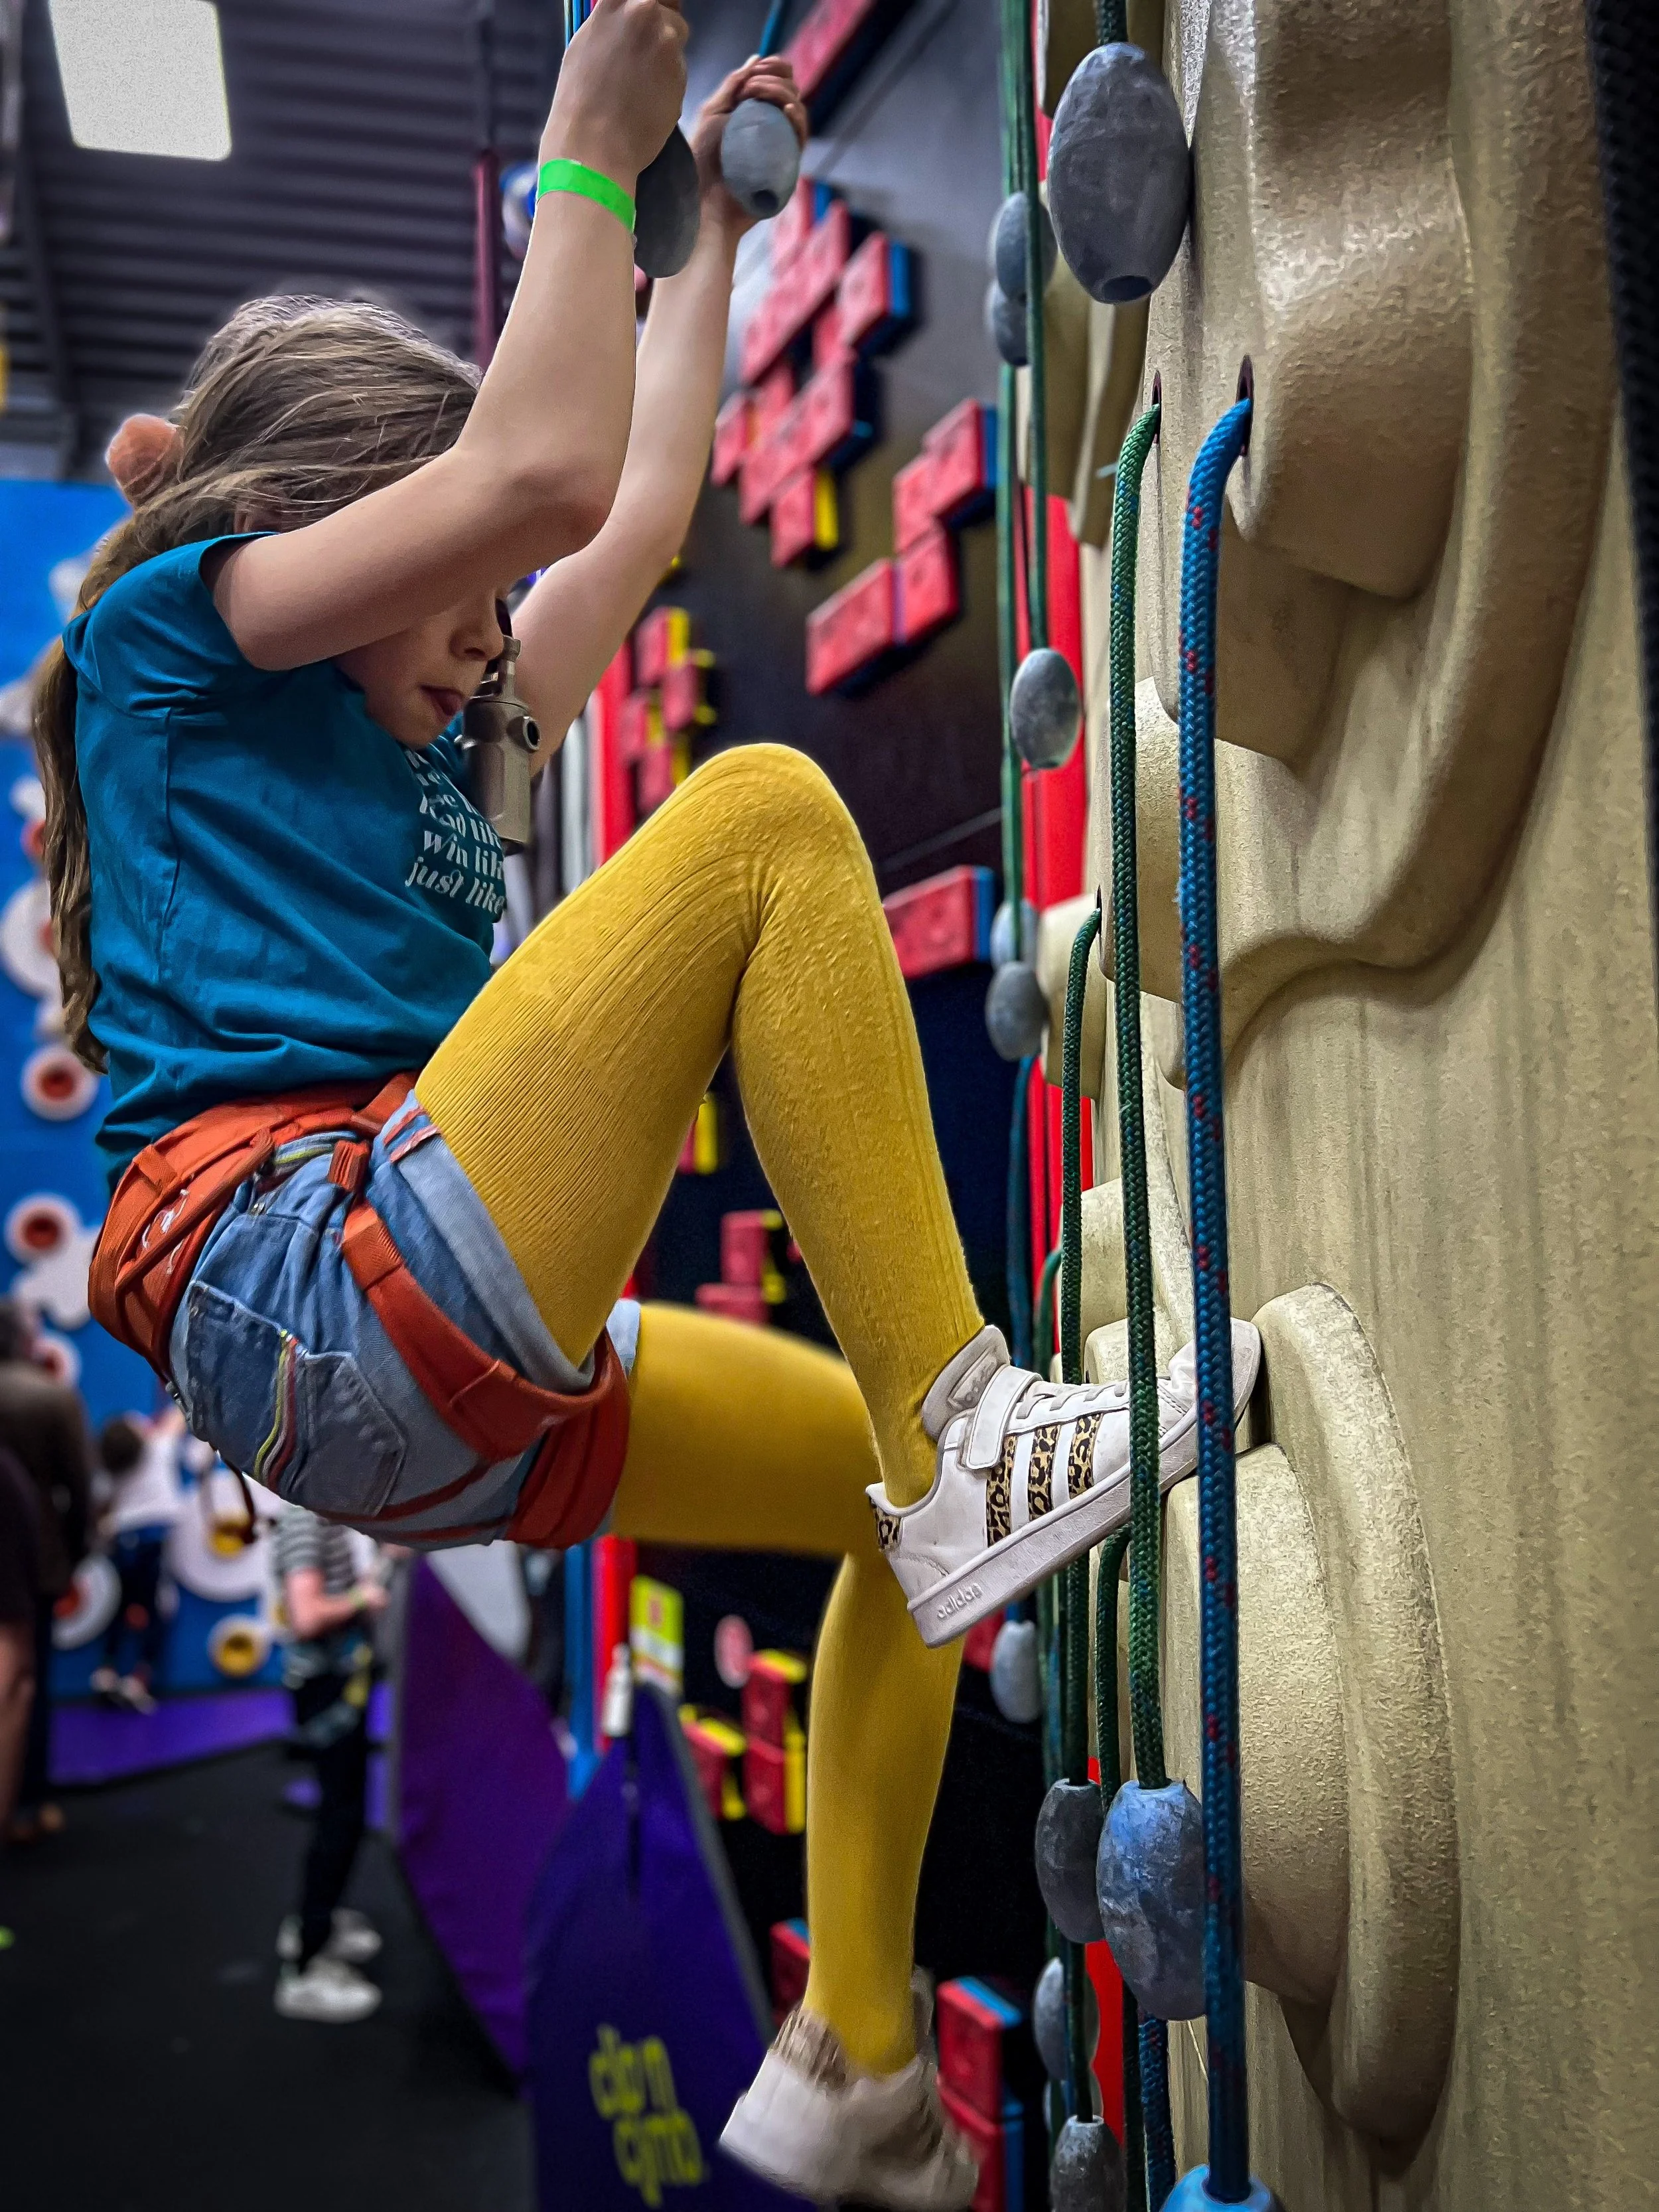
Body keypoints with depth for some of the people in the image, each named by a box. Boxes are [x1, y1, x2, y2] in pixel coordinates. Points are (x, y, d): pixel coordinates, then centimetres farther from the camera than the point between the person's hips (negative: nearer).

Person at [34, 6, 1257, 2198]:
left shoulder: (423, 739, 28)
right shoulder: (172, 624, 6)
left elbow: (638, 512, 33)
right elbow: (539, 470, -7)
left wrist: (712, 225, 40)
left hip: (452, 1394, 9)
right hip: (323, 1294, -9)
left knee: (921, 1503, 15)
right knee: (766, 807, -16)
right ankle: (970, 1430, -19)